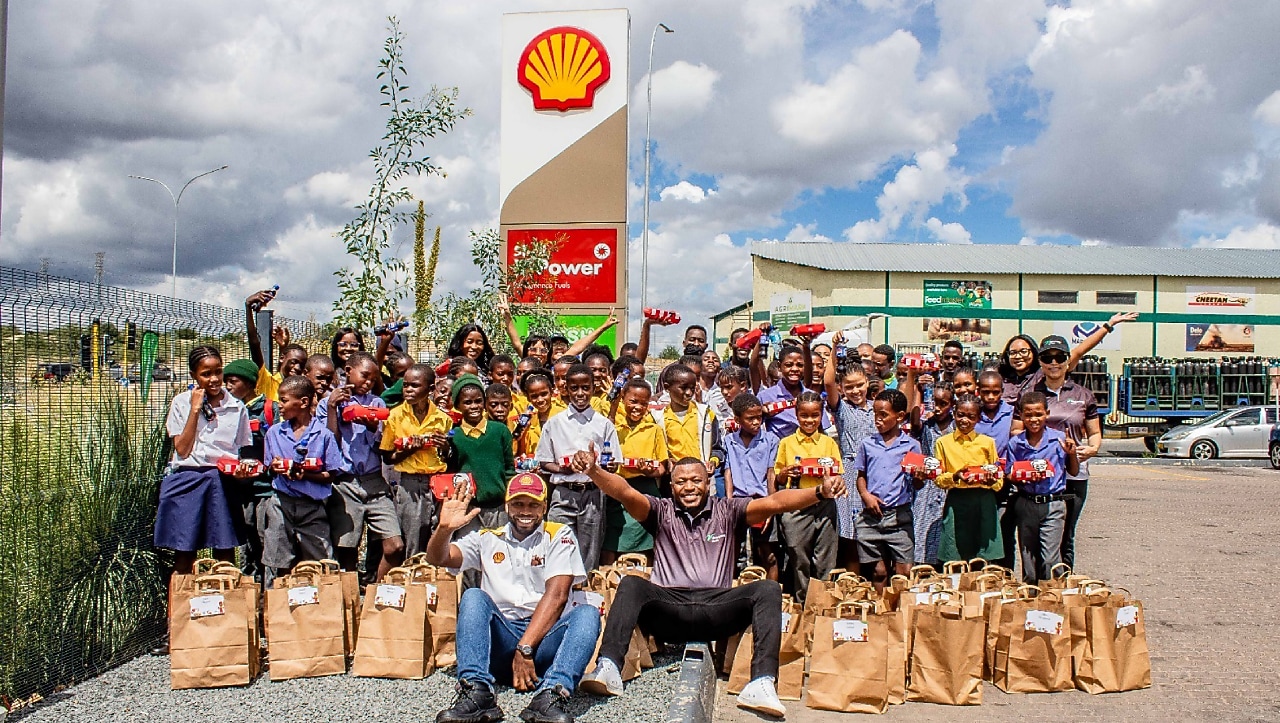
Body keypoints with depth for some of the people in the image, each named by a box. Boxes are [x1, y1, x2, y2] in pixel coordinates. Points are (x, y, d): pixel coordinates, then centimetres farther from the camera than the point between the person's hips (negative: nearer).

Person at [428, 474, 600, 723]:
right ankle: (476, 692, -37)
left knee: (587, 614, -27)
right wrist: (445, 528, -22)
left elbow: (556, 595, -6)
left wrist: (525, 648, -17)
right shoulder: (487, 539, 15)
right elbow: (438, 558, 1)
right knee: (473, 597, -23)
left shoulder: (559, 535, 7)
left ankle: (550, 697, -46)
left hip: (545, 638, -1)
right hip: (499, 639, 1)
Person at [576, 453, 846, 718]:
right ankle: (608, 669, -42)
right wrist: (593, 471, -23)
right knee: (631, 584, -27)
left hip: (715, 609, 1)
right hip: (668, 607, 0)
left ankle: (761, 684, -34)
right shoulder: (661, 512, 15)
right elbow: (626, 493, -3)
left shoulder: (727, 511, 15)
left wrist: (820, 492, -16)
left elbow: (774, 502, 0)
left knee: (768, 589, -22)